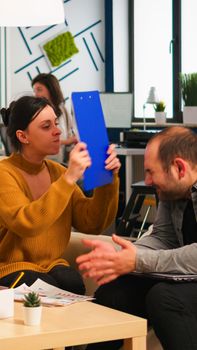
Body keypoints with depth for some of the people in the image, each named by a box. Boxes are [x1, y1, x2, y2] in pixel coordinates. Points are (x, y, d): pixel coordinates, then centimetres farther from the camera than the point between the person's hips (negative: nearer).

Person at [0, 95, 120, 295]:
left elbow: (91, 224, 2)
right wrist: (69, 179, -32)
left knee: (74, 284, -27)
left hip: (52, 266, 5)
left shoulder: (57, 171, 8)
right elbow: (26, 224, -28)